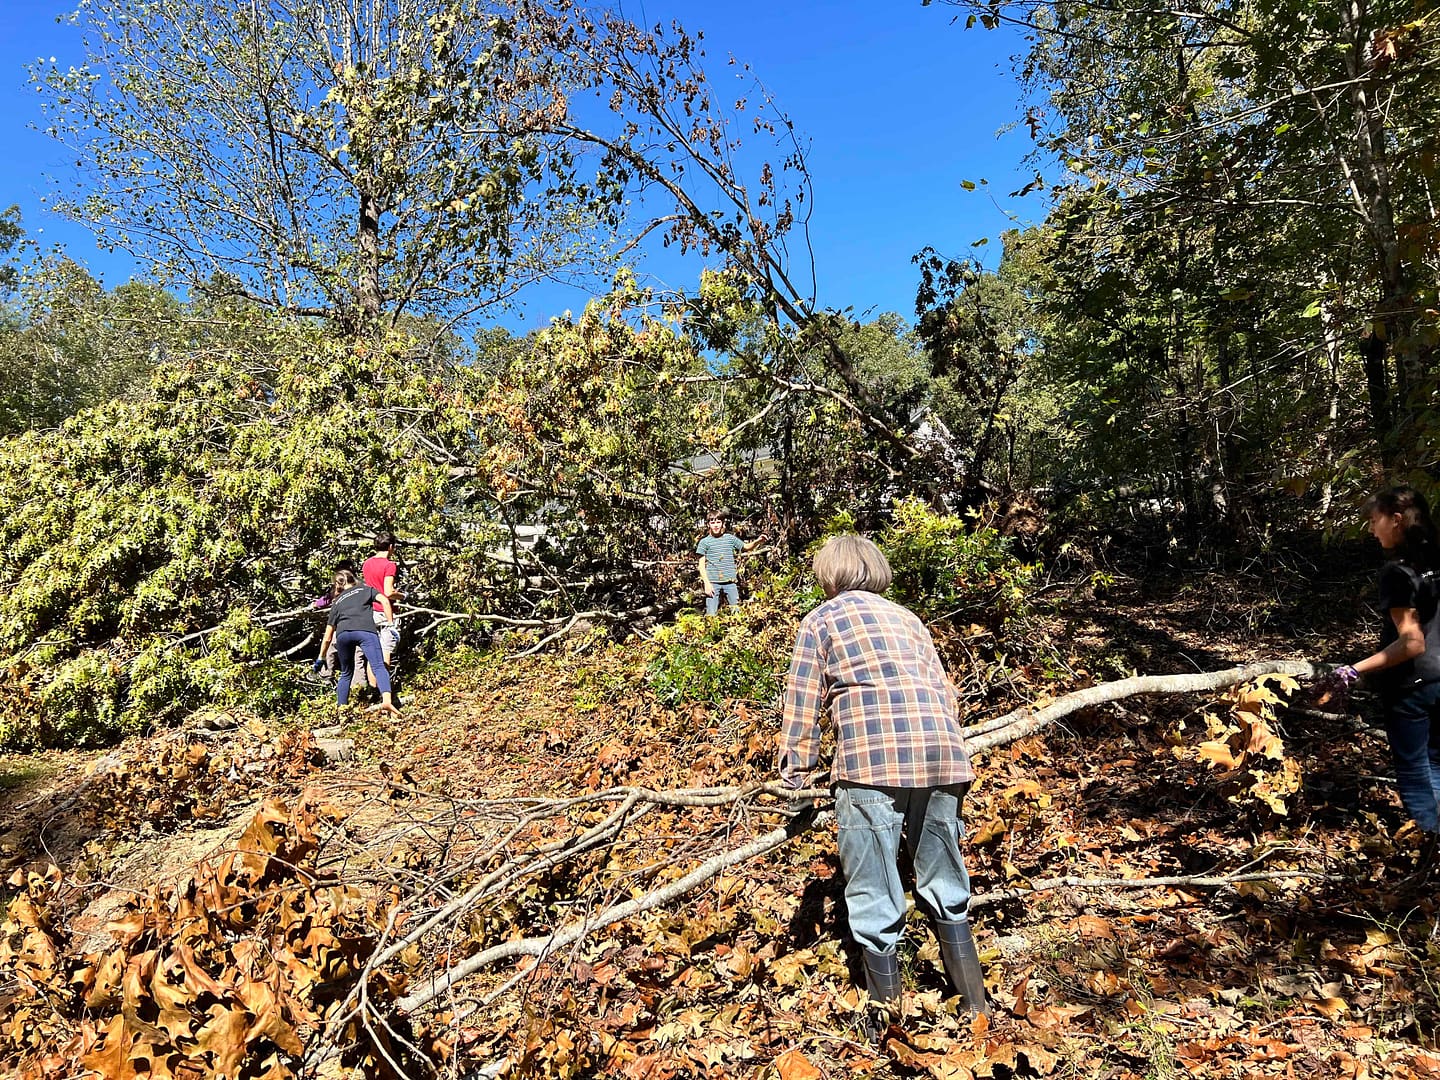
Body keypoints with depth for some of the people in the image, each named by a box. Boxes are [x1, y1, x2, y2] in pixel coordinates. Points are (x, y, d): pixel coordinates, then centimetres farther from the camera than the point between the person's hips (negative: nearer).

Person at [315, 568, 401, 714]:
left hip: (343, 634, 3)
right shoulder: (365, 589, 31)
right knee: (378, 667, -12)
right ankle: (386, 700, -36)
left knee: (346, 673, 22)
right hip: (366, 631, -3)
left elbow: (327, 638, 34)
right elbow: (384, 600, 9)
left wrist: (321, 658, 45)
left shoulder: (336, 602, 35)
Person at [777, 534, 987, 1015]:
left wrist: (797, 767, 12)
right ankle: (975, 1002, 29)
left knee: (874, 894, 4)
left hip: (874, 758, -6)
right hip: (942, 753, 6)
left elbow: (804, 699, 6)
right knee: (946, 885, 20)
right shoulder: (907, 617, 27)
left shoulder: (822, 618, 13)